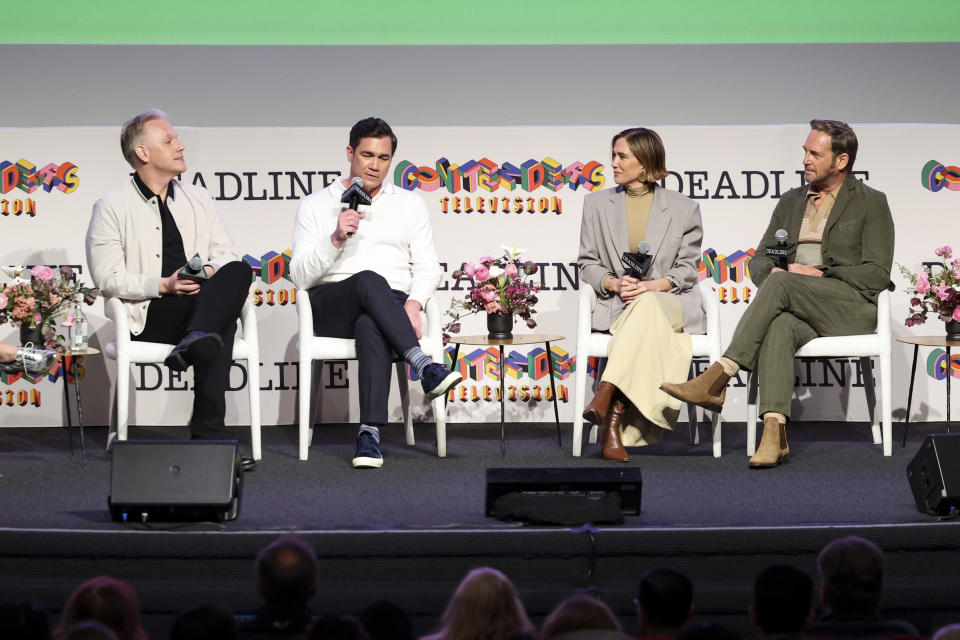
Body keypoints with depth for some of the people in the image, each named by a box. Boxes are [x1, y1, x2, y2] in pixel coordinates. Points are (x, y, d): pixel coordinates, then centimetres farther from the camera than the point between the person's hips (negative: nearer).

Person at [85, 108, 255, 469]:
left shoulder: (198, 199, 20)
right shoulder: (112, 207, 4)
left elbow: (225, 255, 17)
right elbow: (107, 277, -4)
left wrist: (210, 272, -8)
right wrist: (163, 285, -17)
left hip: (201, 299, 5)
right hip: (148, 317, -5)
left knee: (239, 272, -30)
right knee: (223, 322, -33)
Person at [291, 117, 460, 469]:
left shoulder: (409, 203, 19)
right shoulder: (315, 205, 13)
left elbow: (428, 267, 11)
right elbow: (301, 275, 3)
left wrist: (413, 303, -10)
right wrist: (336, 239, -13)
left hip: (392, 304, 1)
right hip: (330, 305, -1)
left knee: (370, 326, -39)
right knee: (370, 280, -38)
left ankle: (370, 433, -48)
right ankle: (424, 367, -49)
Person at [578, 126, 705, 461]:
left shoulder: (683, 208, 11)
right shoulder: (596, 203, 16)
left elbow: (686, 269, 7)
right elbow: (587, 264, 13)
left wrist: (652, 286, -14)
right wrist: (615, 283, -9)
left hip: (671, 303, 0)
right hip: (616, 306, 1)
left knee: (646, 306, -40)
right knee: (648, 333, -37)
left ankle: (607, 394, -51)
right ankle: (615, 424, -48)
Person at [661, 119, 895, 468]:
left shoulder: (871, 203, 9)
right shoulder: (791, 201, 24)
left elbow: (877, 274, 0)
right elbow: (759, 260, 20)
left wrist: (819, 275, -11)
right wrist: (771, 270, -5)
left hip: (850, 306, -4)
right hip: (798, 310, 4)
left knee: (781, 283, -32)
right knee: (778, 326, -36)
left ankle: (717, 380, -40)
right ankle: (774, 433, -50)